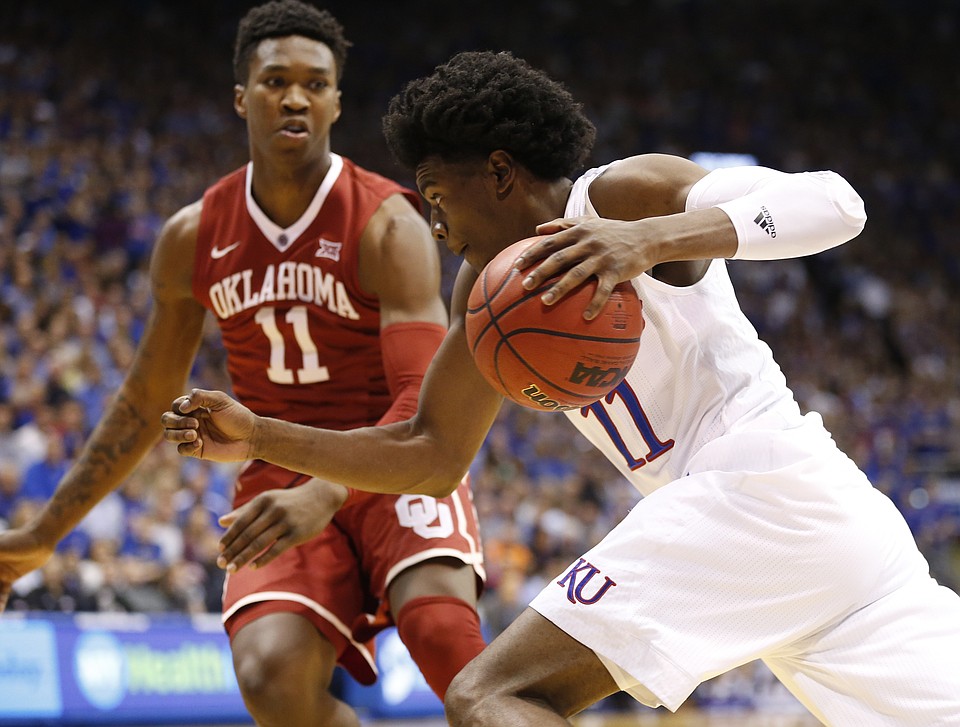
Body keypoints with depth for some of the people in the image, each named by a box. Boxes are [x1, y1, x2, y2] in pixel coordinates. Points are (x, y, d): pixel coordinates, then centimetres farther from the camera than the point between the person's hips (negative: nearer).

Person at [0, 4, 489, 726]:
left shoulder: (386, 225, -13)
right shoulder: (194, 240, 1)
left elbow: (425, 400, -24)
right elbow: (145, 402, 13)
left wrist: (327, 495, -41)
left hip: (394, 470, -3)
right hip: (283, 477, 3)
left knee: (440, 624, -34)